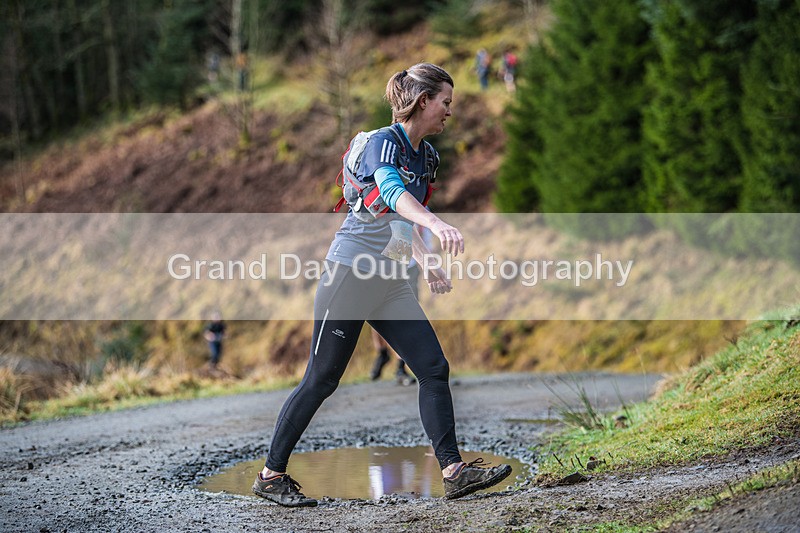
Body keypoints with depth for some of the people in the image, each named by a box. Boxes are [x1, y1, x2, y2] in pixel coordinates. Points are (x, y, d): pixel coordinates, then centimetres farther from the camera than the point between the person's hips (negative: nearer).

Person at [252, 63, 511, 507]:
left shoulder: (426, 155, 12)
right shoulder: (383, 142, -14)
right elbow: (392, 192, -37)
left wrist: (428, 264, 16)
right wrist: (437, 224, -53)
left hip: (391, 281, 8)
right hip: (350, 274, -8)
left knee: (435, 370, -2)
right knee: (321, 380, -2)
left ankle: (453, 471, -1)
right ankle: (271, 474, 9)